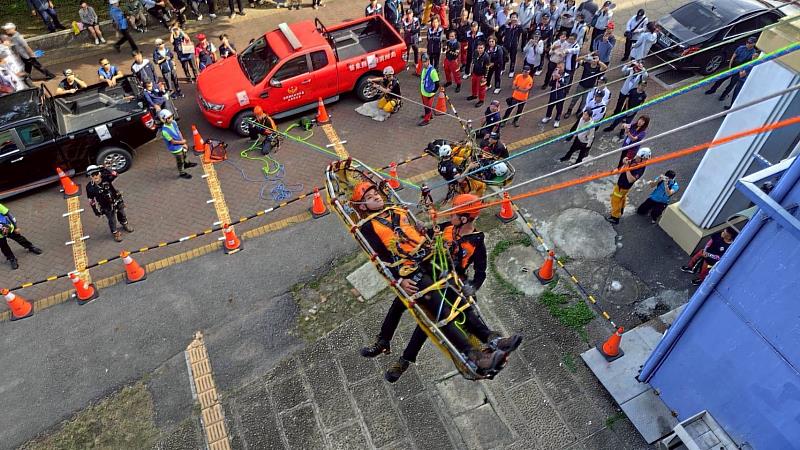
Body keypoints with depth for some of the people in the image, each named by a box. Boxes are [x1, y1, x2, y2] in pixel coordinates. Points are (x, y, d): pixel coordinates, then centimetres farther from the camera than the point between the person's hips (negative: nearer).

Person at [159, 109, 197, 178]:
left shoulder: (173, 123, -15)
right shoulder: (165, 131, -35)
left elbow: (179, 133, -4)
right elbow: (172, 141, -25)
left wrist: (183, 143, -7)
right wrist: (182, 142, -12)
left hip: (180, 145, 7)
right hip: (175, 149, -7)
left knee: (184, 156, 34)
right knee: (180, 161, 16)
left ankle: (185, 164, 64)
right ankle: (182, 173, 40)